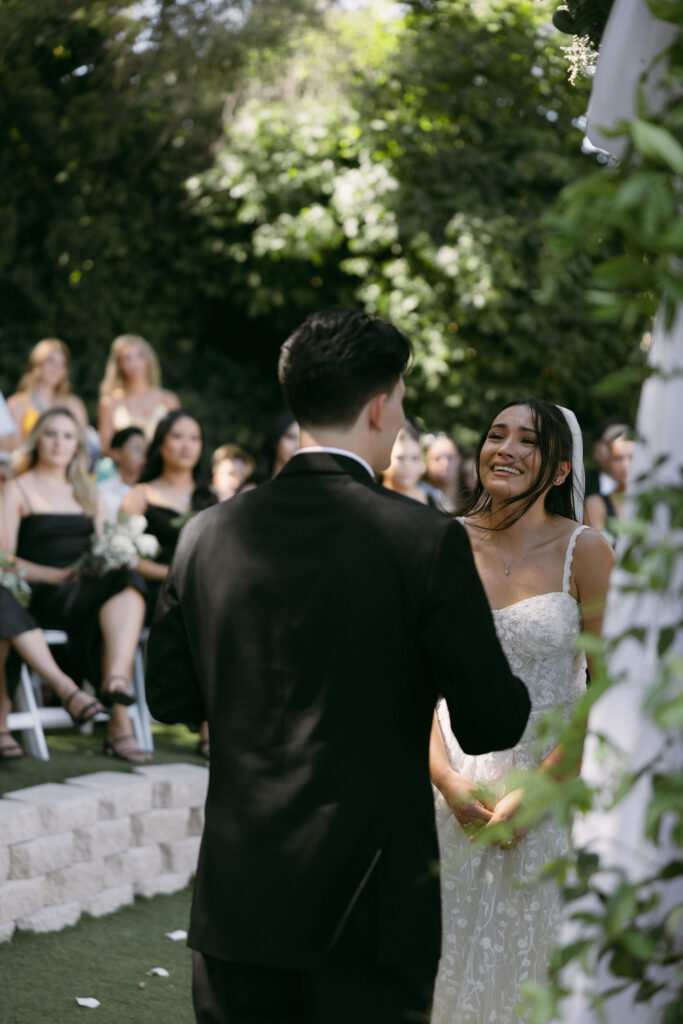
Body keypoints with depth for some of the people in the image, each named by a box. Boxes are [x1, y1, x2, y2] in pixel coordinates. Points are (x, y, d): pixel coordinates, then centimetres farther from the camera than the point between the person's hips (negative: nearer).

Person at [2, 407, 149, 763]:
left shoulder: (88, 493, 27)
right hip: (42, 597, -5)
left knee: (128, 586, -32)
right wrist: (56, 575, -15)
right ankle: (119, 718, -43)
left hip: (92, 586, 5)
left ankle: (116, 680, -52)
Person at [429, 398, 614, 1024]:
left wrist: (533, 791, -12)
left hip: (551, 783, -2)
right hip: (458, 785, 3)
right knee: (452, 956, 10)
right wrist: (446, 779, -5)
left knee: (531, 961, 5)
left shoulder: (584, 553, -8)